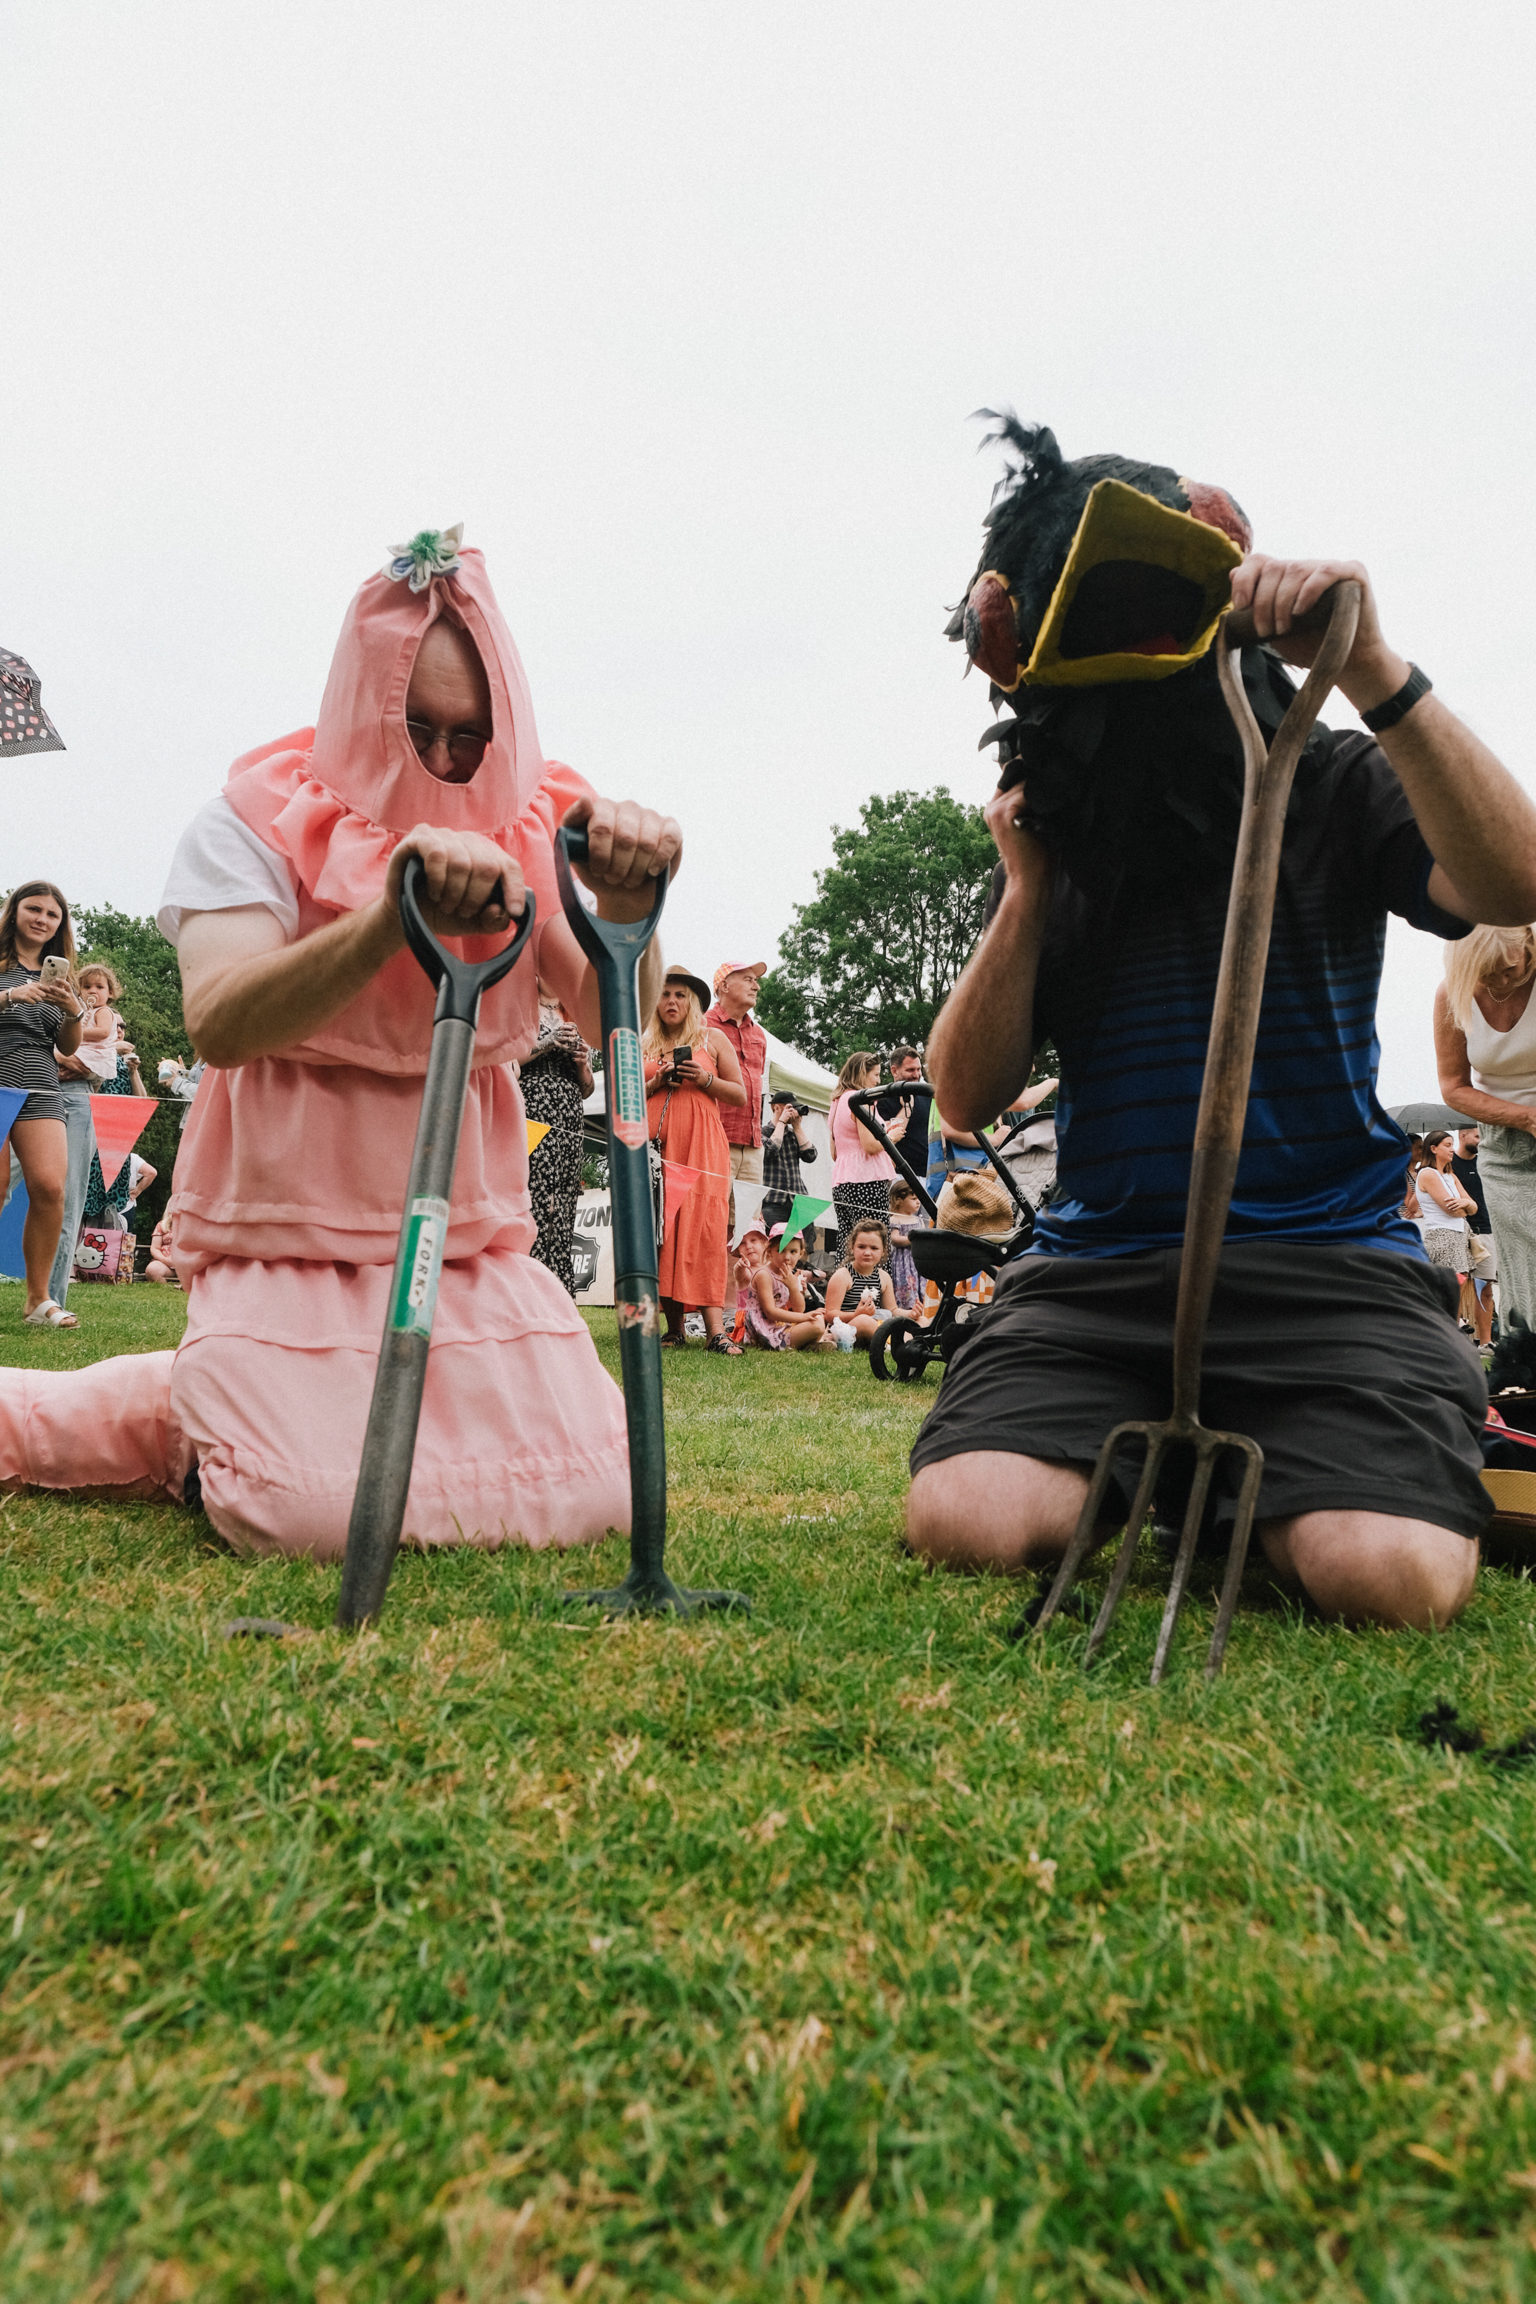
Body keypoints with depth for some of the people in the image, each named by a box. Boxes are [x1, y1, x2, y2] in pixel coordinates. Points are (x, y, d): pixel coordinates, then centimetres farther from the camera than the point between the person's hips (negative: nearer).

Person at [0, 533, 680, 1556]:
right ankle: (176, 1408, 17)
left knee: (589, 1499, -3)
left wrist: (628, 905, -30)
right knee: (316, 1513, -20)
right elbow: (219, 1025, -24)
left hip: (474, 1236, 4)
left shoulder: (532, 828, 4)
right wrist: (394, 915, -39)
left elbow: (616, 1019, -9)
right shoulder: (260, 818, -7)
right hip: (292, 1234, -4)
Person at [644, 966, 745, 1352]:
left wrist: (706, 1080, -5)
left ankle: (715, 1328, -21)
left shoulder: (713, 1038, 13)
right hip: (655, 1143, 3)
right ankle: (674, 1326, -1)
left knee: (703, 1226, -15)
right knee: (660, 1228, -6)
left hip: (701, 1144, -2)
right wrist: (655, 1084, 0)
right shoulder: (643, 1046, 19)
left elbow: (740, 1096, 11)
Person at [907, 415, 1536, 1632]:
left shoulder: (1334, 788, 7)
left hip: (1326, 1255, -2)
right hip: (1099, 1264, 2)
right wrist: (1026, 895, -2)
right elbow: (969, 1097, 8)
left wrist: (1374, 673, -23)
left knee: (1394, 1574, -26)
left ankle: (1261, 1481, 8)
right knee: (964, 1522, -22)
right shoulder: (1061, 843, 13)